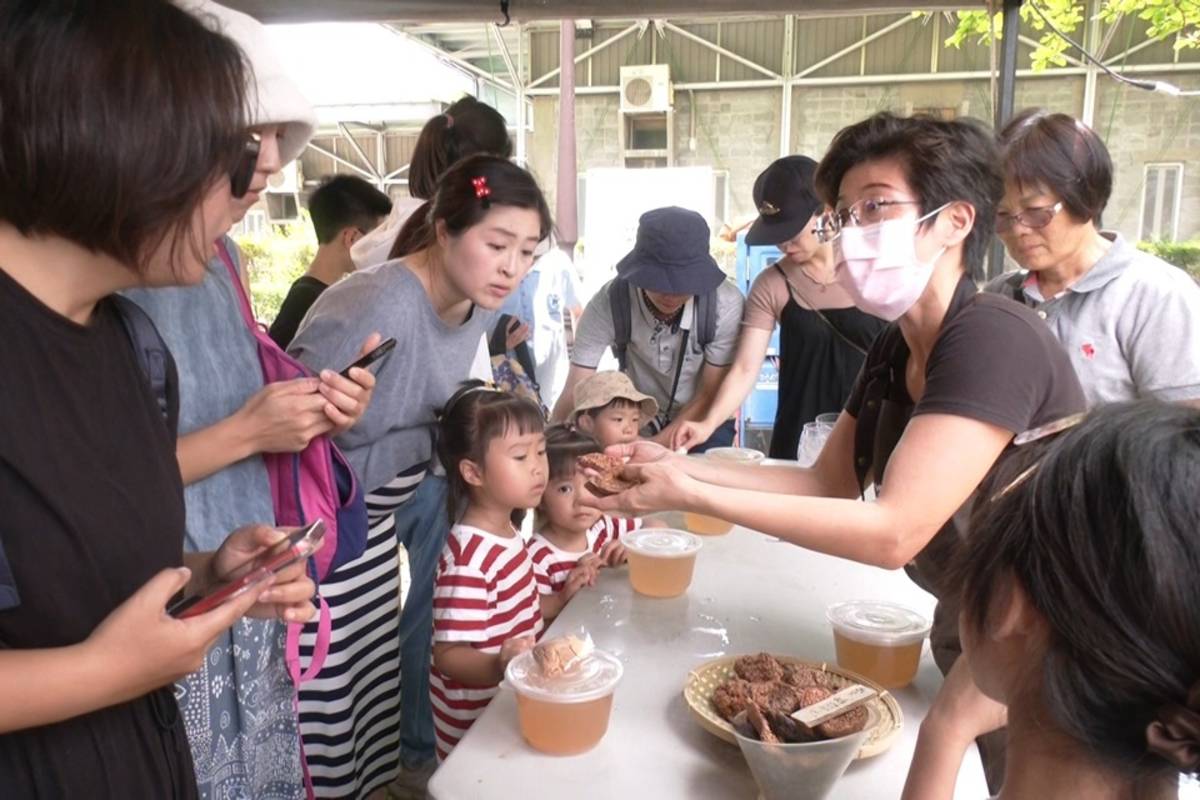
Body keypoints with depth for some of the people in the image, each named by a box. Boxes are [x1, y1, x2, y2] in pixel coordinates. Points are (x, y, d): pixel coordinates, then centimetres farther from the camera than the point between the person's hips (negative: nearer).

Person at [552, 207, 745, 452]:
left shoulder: (726, 303, -26)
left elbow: (710, 395, -17)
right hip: (636, 427, 0)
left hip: (703, 427, 0)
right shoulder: (608, 303, -26)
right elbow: (574, 394, -25)